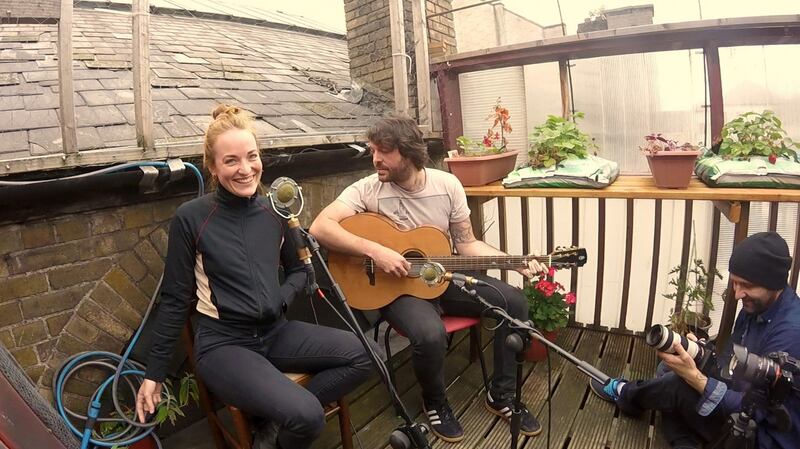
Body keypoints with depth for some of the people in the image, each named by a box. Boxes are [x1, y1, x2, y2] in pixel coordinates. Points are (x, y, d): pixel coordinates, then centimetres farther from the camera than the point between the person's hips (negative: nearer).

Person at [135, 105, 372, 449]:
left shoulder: (276, 211, 1)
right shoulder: (191, 217, -10)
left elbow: (298, 271, 14)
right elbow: (175, 299, -3)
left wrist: (280, 299, -8)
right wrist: (154, 372, 1)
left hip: (275, 331, 5)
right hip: (222, 343, -5)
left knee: (362, 355, -13)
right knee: (306, 416, -26)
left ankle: (280, 415, 1)